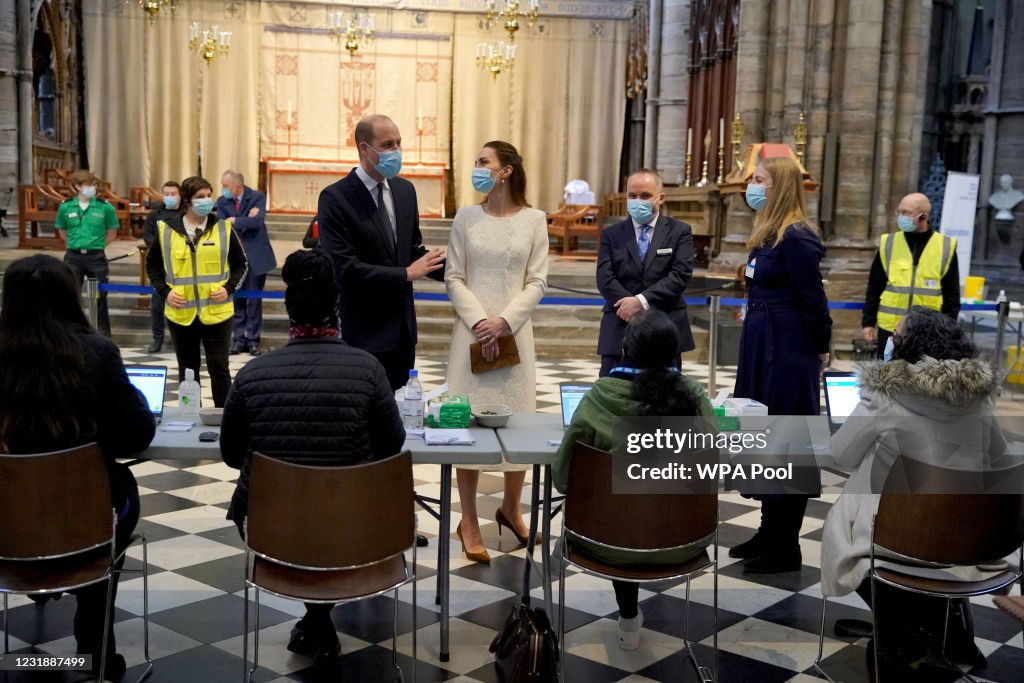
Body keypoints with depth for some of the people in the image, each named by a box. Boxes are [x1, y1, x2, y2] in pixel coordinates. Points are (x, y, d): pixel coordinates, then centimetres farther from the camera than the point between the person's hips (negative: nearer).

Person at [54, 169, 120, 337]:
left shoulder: (105, 206, -5)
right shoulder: (66, 206, -1)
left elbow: (112, 233, 7)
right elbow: (62, 232, 14)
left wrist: (96, 245, 6)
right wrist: (76, 244, 10)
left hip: (96, 257, -1)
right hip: (73, 257, 1)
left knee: (100, 298, 3)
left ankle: (104, 335, 13)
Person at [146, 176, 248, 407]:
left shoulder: (223, 228, 0)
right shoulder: (166, 230, 0)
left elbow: (240, 263, 9)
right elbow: (152, 265, 10)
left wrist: (228, 288, -6)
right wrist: (165, 291, -4)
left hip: (216, 312, -1)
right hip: (180, 313, 1)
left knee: (219, 368, 0)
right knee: (187, 370, 12)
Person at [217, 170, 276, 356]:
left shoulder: (257, 197, -6)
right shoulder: (222, 201, 3)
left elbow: (257, 221, -21)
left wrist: (234, 221, -15)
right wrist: (246, 220, -17)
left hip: (256, 256, -3)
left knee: (254, 299, 1)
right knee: (236, 300, 5)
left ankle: (253, 340, 8)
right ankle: (238, 339, 13)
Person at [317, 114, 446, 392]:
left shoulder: (405, 190, 8)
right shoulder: (335, 198, -13)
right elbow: (345, 269, -20)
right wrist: (407, 274, -18)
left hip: (402, 328, 6)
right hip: (363, 334, -6)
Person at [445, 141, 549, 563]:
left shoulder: (534, 220, 2)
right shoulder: (465, 217, 4)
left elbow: (536, 282, -1)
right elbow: (454, 279, 1)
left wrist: (504, 321, -13)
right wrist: (479, 322, -12)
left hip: (514, 332, 0)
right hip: (473, 331, 0)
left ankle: (511, 509, 27)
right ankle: (469, 522, 11)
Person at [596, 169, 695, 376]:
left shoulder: (679, 231, 7)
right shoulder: (611, 235, 9)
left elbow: (680, 276, -6)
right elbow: (605, 280, -2)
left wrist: (641, 301, -16)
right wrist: (639, 312, -12)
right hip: (619, 332, 1)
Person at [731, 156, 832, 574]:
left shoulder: (797, 238, -16)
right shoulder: (768, 236, 13)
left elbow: (812, 299, -15)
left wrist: (821, 350, -5)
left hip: (788, 356, -10)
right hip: (762, 351, 10)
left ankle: (785, 549, 10)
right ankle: (770, 533, 29)